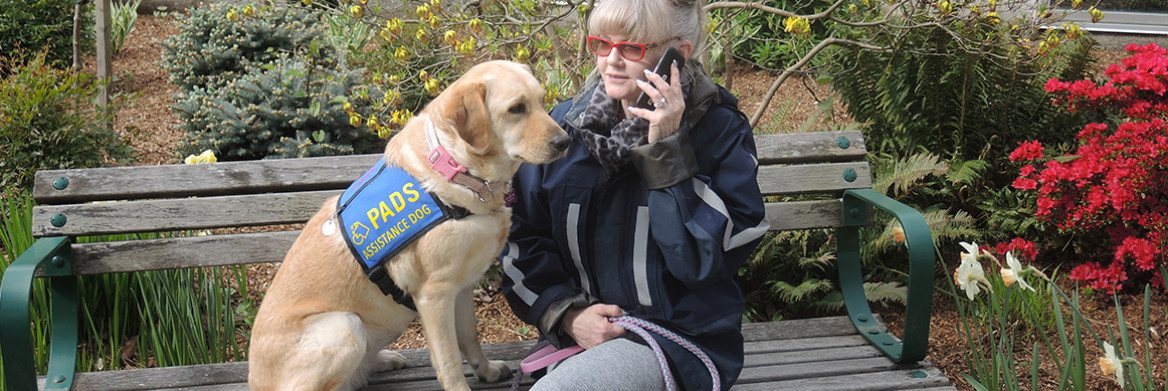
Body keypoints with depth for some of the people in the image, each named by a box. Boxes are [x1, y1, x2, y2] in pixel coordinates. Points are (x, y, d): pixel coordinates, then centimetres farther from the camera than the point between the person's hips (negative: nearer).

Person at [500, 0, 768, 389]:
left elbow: (708, 259, -15)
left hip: (681, 337, -4)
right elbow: (521, 235, 10)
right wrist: (565, 312, -5)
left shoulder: (720, 130, -6)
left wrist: (668, 151, -18)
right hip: (584, 334, 4)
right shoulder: (566, 123, 5)